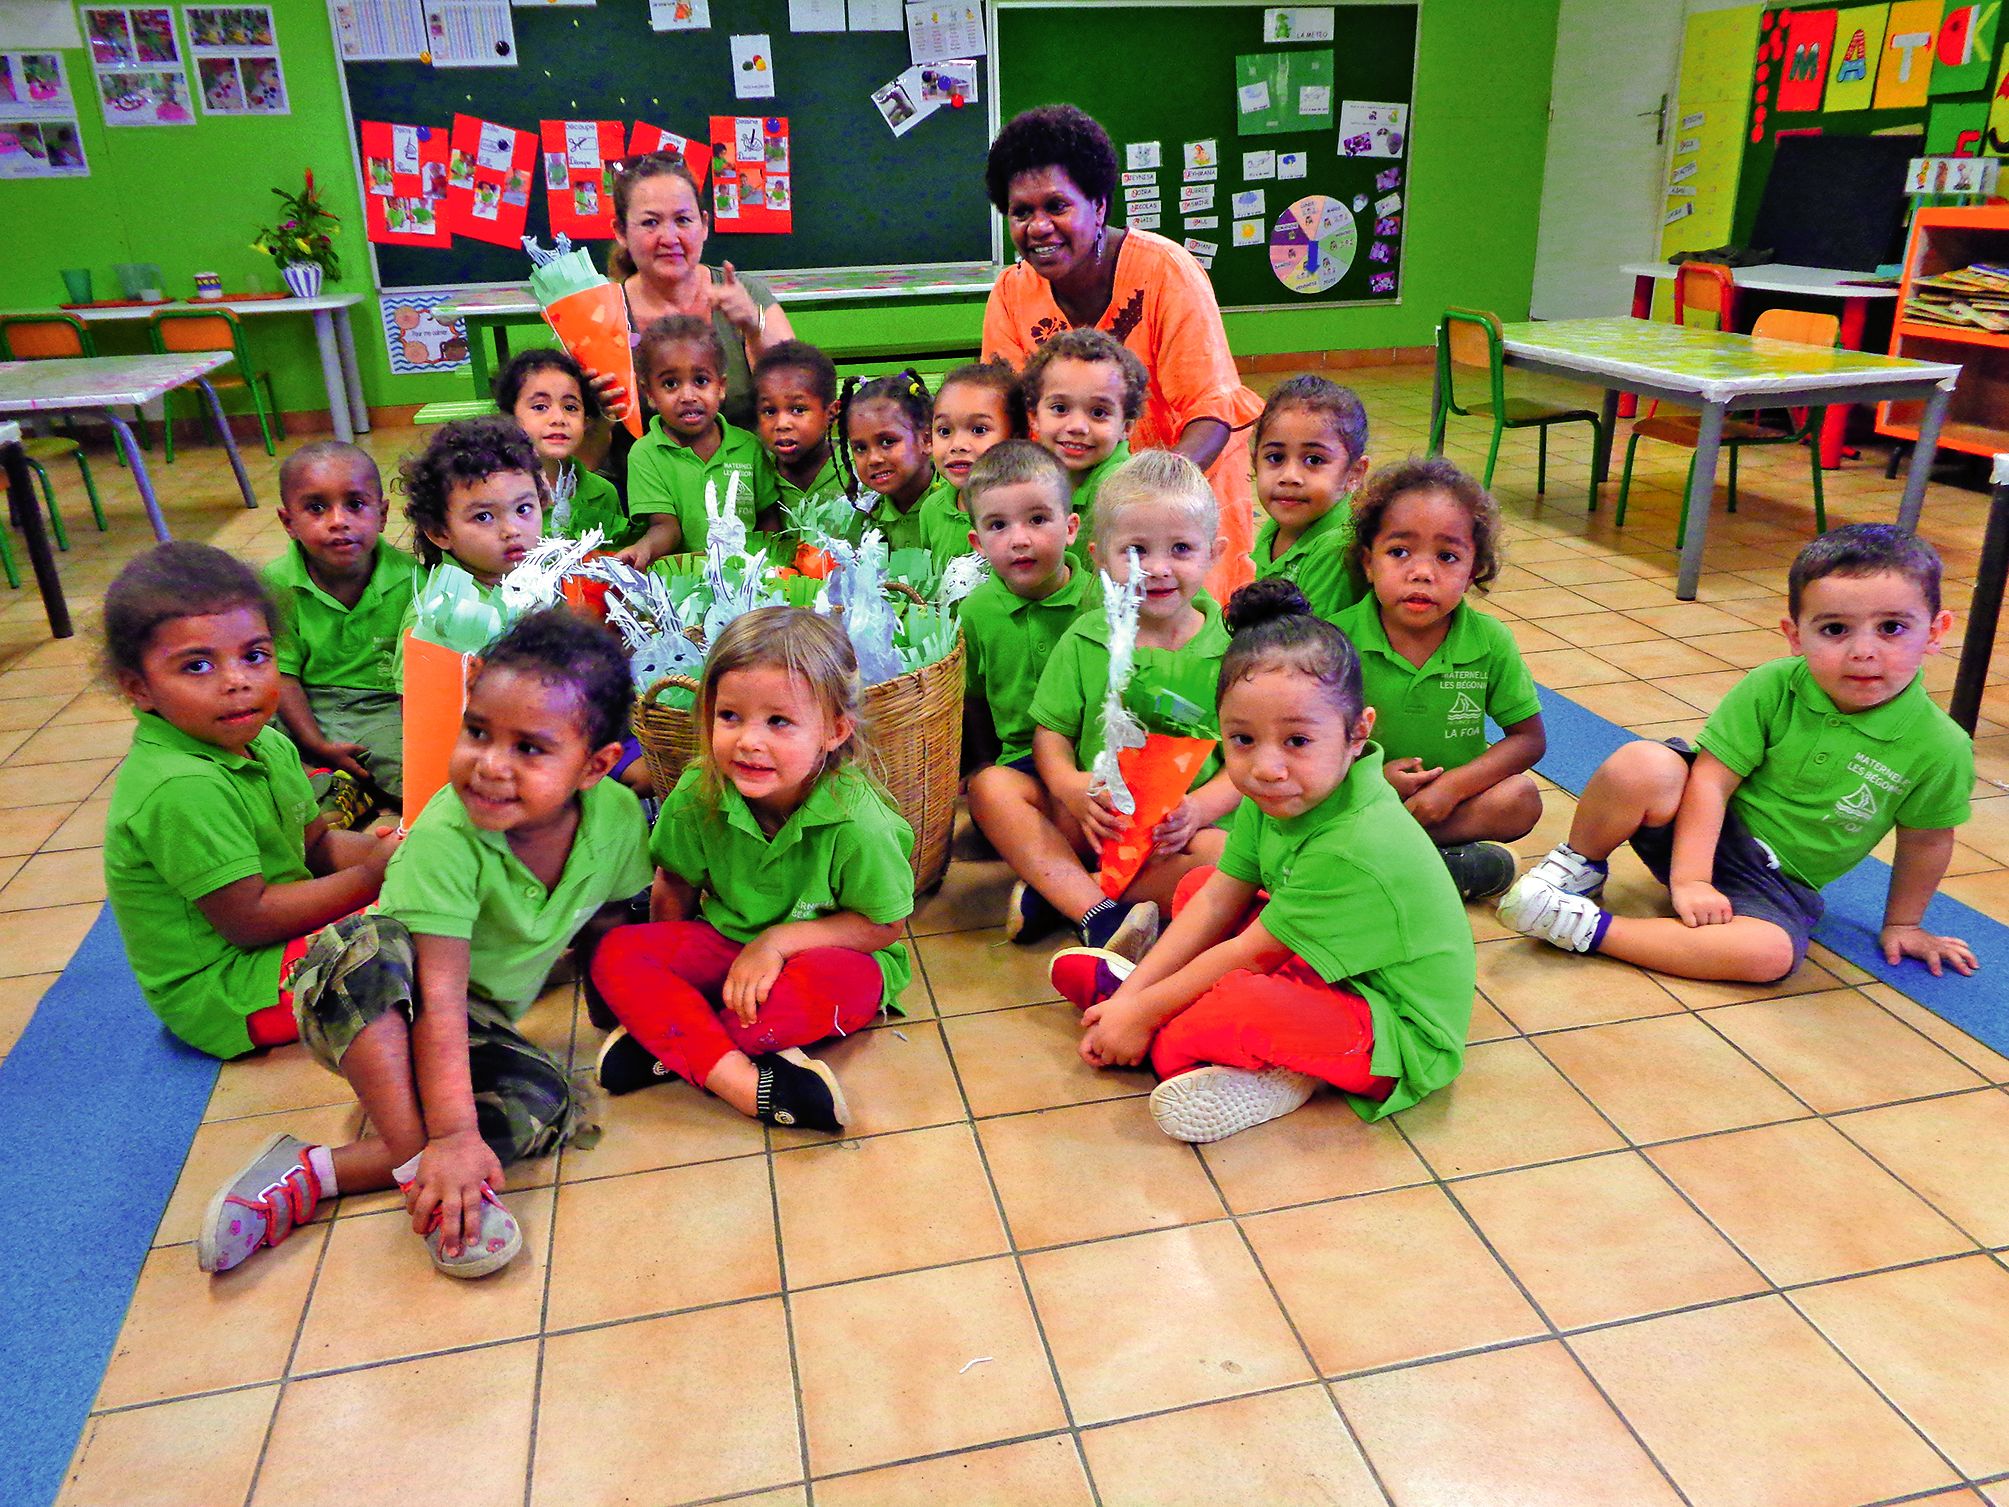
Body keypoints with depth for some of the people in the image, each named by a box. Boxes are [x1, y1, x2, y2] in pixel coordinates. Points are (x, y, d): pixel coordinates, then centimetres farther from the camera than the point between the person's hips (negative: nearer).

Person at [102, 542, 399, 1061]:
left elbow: (317, 844, 10)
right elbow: (249, 920, -25)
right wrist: (371, 873, -19)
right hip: (220, 998, -10)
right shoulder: (182, 789, -27)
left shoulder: (266, 745, 2)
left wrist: (383, 846, -10)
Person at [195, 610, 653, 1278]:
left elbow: (606, 918, 6)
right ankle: (421, 1169, -31)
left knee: (545, 1104, -27)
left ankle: (314, 1175, -24)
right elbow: (439, 993, -34)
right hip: (361, 1007, -4)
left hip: (482, 1023, 4)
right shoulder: (446, 834, -30)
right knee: (369, 947, -38)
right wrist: (452, 1136, -40)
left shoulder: (618, 816, -16)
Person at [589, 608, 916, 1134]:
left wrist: (779, 940, -25)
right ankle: (743, 1081, -34)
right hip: (727, 940, 4)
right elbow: (675, 887, 1)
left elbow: (883, 926, -17)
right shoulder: (698, 794, -16)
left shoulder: (856, 822, -27)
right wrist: (668, 968, -1)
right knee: (617, 953, -20)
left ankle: (665, 1043, -24)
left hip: (828, 951, -4)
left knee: (836, 983, -39)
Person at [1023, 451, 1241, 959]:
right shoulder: (1083, 640, 5)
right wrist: (1070, 787, -17)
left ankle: (1054, 893, -25)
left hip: (1183, 826, -2)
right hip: (1095, 817, 2)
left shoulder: (1230, 649, -1)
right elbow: (1050, 732, 5)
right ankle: (1098, 915, -32)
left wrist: (1200, 807, -22)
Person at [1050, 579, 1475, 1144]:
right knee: (1197, 884, 9)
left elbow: (1248, 955, -24)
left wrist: (1142, 1013, -13)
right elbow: (1216, 903, -2)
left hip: (1399, 1034, -9)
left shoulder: (1357, 848, -33)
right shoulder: (1275, 796, -8)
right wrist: (1134, 994, -7)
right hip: (1321, 968, 9)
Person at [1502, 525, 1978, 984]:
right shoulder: (1772, 688, -15)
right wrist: (1689, 878, -22)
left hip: (1774, 879, 1)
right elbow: (1712, 778, -17)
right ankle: (1580, 865, -6)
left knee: (1771, 953, -33)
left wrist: (1902, 924, 14)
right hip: (1698, 832, -1)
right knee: (1640, 766, -33)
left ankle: (1586, 927, -26)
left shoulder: (1941, 749, -12)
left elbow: (1927, 841, 3)